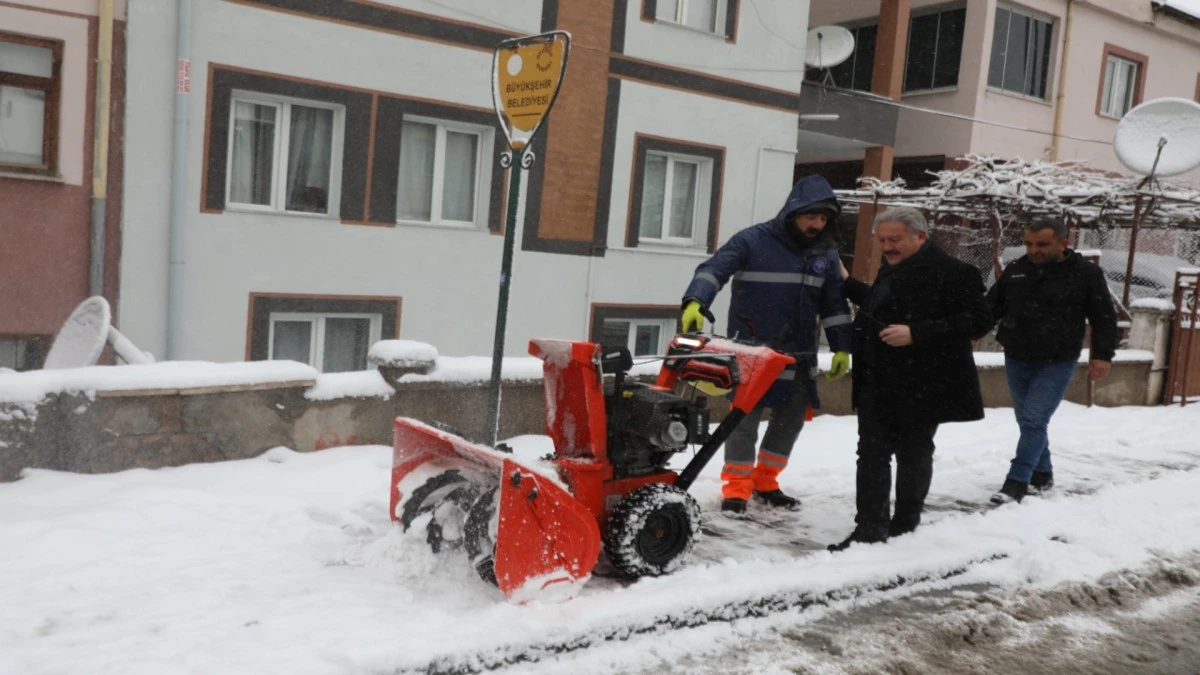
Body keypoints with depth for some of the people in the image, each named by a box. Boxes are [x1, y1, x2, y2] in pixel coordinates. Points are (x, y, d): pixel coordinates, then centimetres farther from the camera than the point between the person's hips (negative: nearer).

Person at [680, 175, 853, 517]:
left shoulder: (826, 253, 6)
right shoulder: (753, 240, -10)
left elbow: (834, 303, 13)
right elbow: (713, 269, -19)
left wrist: (842, 347, 10)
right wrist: (695, 302, -36)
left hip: (799, 354, 6)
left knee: (791, 418, 12)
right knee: (745, 419, -1)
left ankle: (765, 482, 29)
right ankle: (736, 488, 13)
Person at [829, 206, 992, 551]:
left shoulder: (951, 273, -14)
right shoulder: (892, 269, 14)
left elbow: (978, 321, -20)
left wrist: (915, 334, -26)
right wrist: (847, 284, 30)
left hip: (919, 389, -8)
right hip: (877, 386, 8)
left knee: (913, 457, 9)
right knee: (872, 457, 6)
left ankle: (905, 526, 24)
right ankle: (870, 530, 11)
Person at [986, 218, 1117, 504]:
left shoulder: (1087, 273, -6)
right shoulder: (1016, 269, 4)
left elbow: (1104, 318, -3)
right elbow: (991, 306, 11)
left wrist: (1102, 355, -9)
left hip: (1057, 363, -5)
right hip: (1016, 360, 5)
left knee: (1034, 421, -10)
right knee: (1027, 421, 13)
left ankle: (1017, 481, -5)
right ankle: (1042, 474, 30)